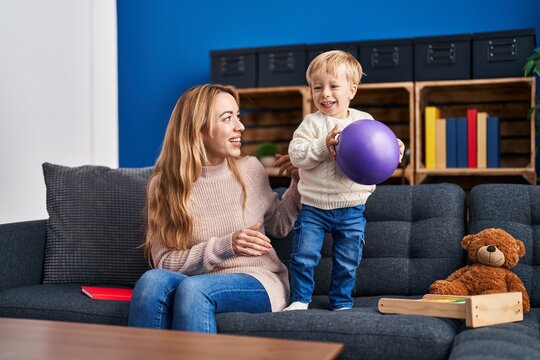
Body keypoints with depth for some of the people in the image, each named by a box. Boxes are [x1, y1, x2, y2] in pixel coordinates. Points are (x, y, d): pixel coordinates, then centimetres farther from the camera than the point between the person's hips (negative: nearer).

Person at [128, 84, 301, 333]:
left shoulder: (250, 170, 4)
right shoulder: (164, 184, 0)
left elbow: (278, 226, 21)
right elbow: (164, 261, -5)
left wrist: (299, 183, 6)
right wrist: (226, 246, -17)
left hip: (260, 281, 0)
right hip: (202, 283, 0)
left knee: (192, 288, -32)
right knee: (152, 280, -33)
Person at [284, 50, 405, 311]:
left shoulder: (365, 121, 2)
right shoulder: (312, 123, -5)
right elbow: (296, 154, -13)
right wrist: (324, 146, -23)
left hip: (352, 208, 2)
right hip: (313, 208, -1)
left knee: (347, 262, 11)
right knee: (304, 257, -1)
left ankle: (342, 303, 28)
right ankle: (300, 299, 18)